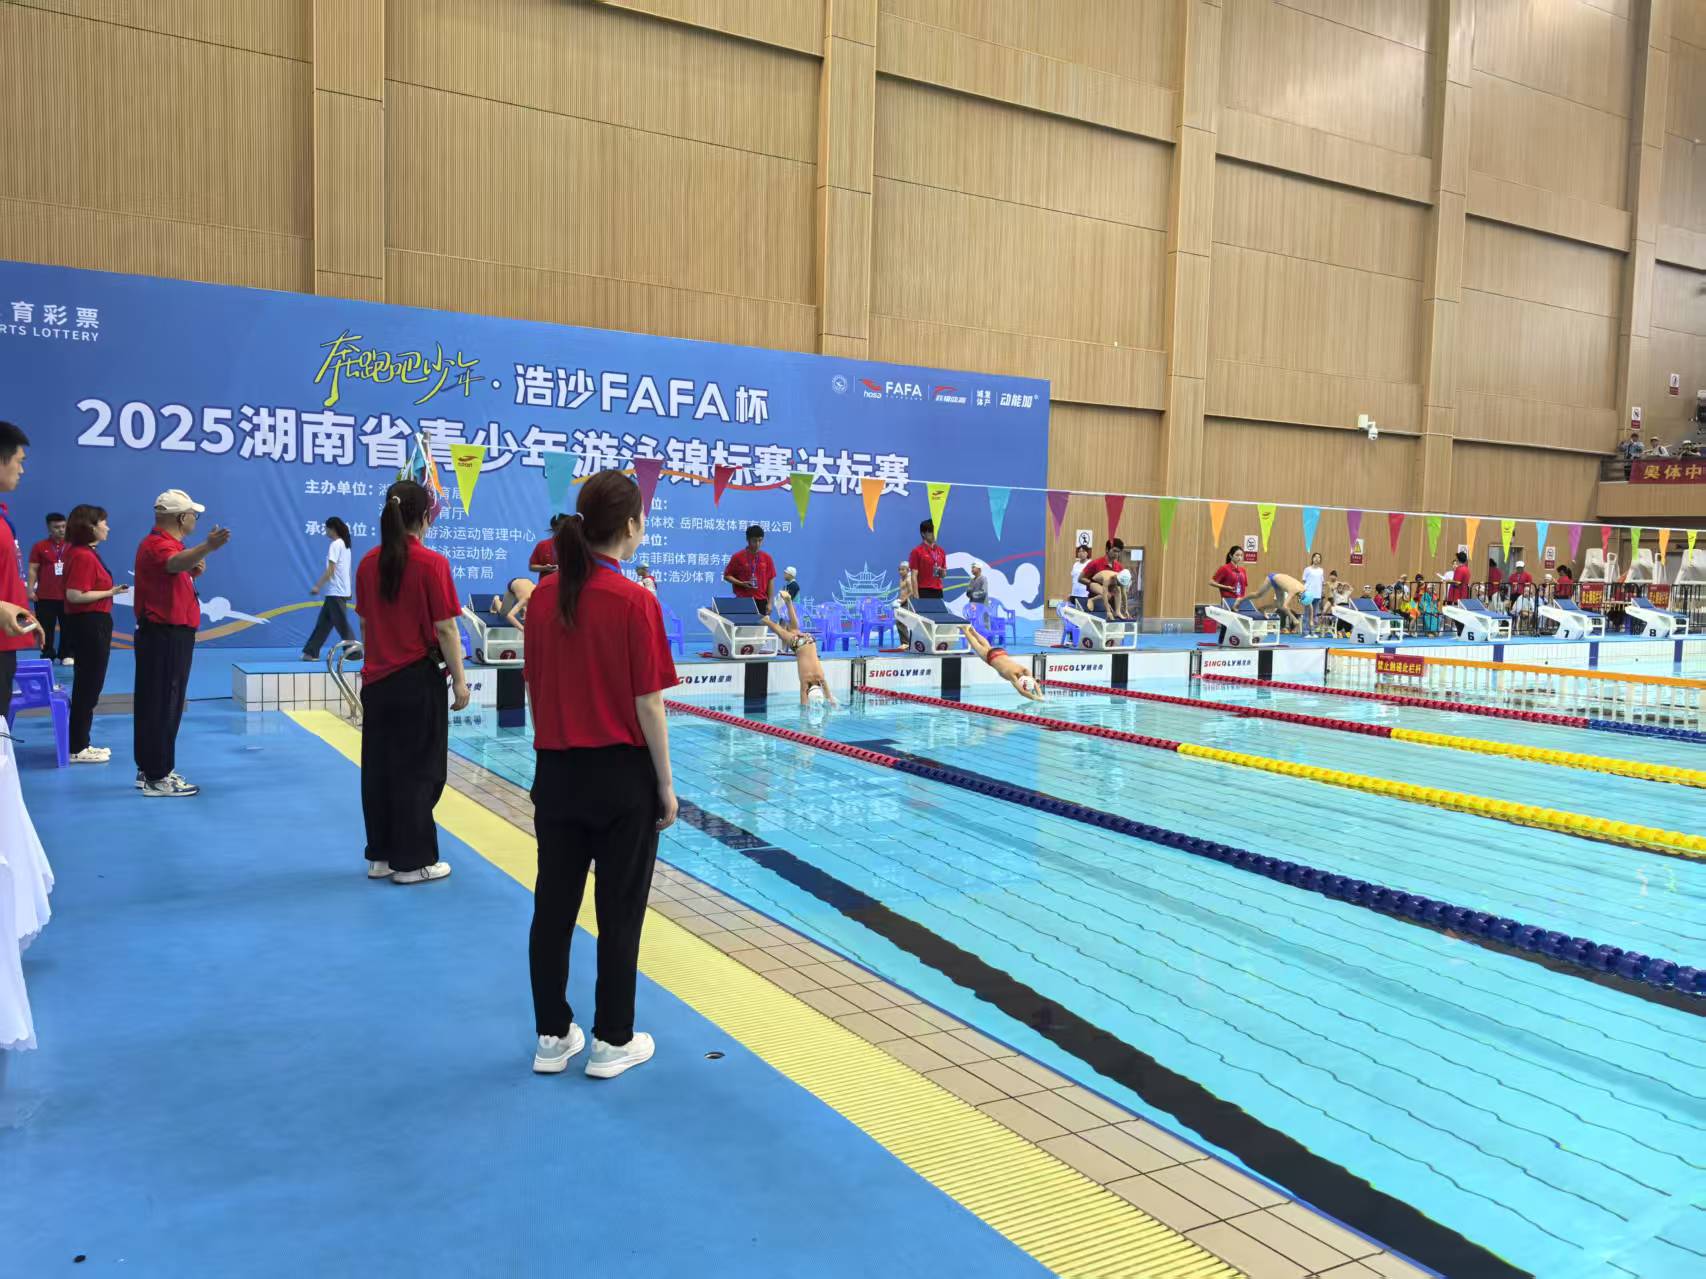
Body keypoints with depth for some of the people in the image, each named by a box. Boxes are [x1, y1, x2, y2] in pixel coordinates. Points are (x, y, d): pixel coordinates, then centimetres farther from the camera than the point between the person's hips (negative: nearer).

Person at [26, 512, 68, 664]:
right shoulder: (39, 546, 3)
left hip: (68, 595, 1)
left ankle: (67, 654, 12)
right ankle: (47, 655, 10)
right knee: (46, 628, 2)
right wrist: (30, 590, -5)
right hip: (45, 596, -1)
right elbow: (33, 569, 2)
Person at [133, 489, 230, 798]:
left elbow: (175, 573, 24)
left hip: (168, 636, 11)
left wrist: (192, 571, 2)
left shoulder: (164, 543, 16)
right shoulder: (158, 544, -17)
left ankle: (150, 769, 25)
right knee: (163, 706, -7)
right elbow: (175, 562, -40)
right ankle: (157, 779, -3)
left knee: (156, 705, 16)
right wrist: (208, 547, -59)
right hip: (165, 637, -11)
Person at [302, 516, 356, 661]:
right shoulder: (345, 544, 15)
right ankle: (311, 652, 12)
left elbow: (331, 570, -16)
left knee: (342, 624, -4)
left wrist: (317, 586, -12)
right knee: (324, 622, 10)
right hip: (341, 590, 9)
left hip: (336, 591, -9)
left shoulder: (335, 544, -11)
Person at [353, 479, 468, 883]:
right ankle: (412, 861, 11)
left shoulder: (369, 562, 5)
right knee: (418, 770, 4)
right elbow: (445, 628, -14)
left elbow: (366, 622, 12)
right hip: (418, 681, -6)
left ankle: (381, 856, 23)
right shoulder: (431, 563, -13)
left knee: (379, 768, 13)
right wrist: (459, 679, -7)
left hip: (377, 680, 6)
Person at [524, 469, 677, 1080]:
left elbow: (536, 690, 7)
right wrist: (666, 784, -4)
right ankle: (612, 1042, 18)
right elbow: (647, 705, -13)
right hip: (621, 777, -5)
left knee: (553, 905, 13)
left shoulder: (544, 596, 1)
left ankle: (552, 1037, 24)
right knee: (619, 911, 7)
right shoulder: (634, 601, -15)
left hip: (556, 773, 5)